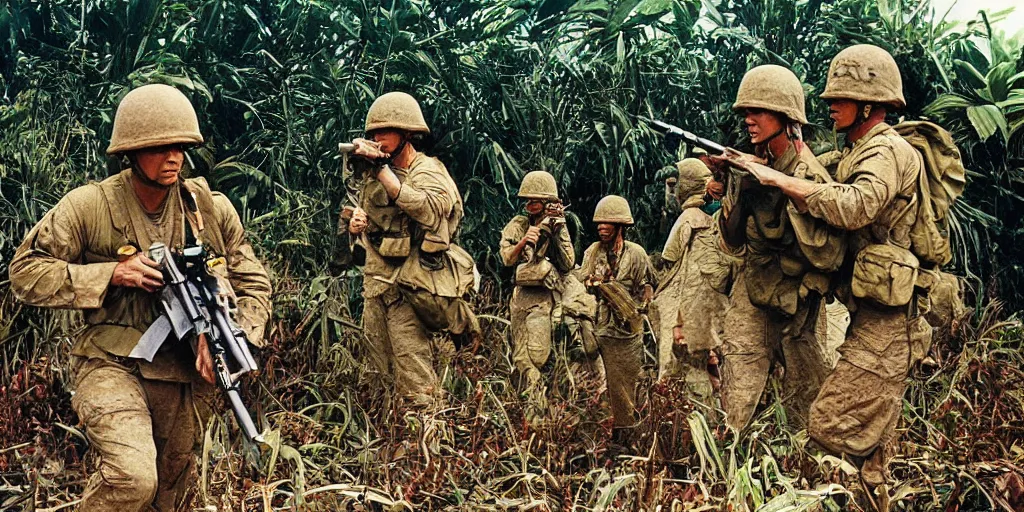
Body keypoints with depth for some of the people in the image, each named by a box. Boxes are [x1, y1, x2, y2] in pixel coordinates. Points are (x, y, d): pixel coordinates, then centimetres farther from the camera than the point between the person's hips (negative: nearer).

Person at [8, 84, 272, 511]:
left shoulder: (211, 208, -1)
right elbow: (25, 272, -7)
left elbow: (253, 283, 4)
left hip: (179, 372, 4)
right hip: (111, 363, -4)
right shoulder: (90, 205, -9)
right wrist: (110, 273, -18)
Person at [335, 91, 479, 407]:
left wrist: (382, 169, -31)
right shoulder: (372, 174, 12)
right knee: (382, 372, 14)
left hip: (407, 289, -8)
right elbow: (364, 214, 27)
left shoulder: (427, 171, -9)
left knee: (415, 383, -10)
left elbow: (430, 210, -31)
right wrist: (354, 223, 1)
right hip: (374, 283, 8)